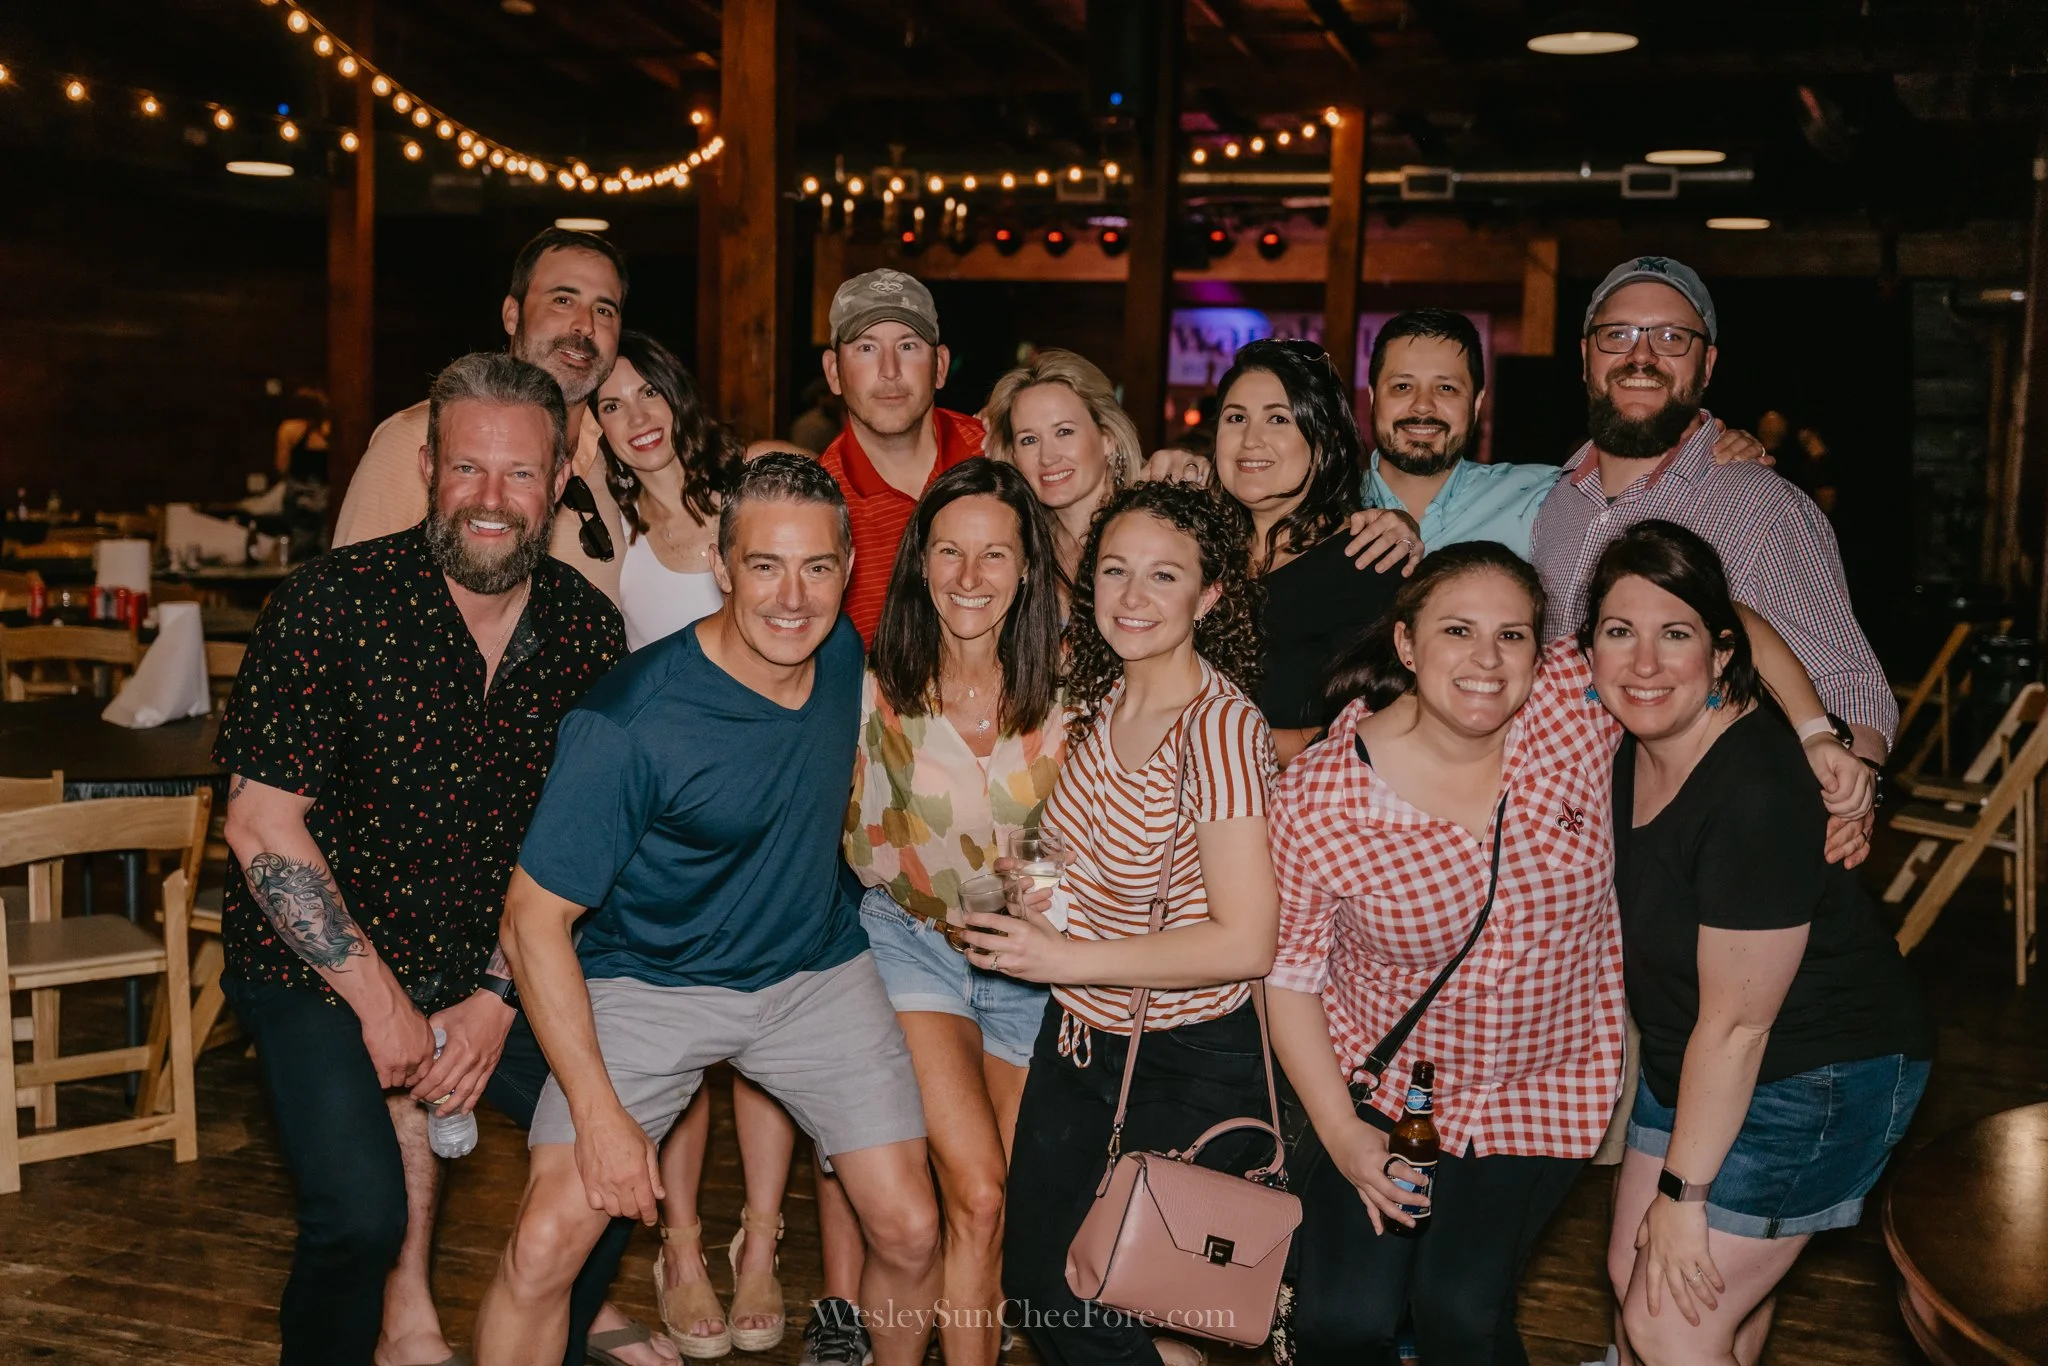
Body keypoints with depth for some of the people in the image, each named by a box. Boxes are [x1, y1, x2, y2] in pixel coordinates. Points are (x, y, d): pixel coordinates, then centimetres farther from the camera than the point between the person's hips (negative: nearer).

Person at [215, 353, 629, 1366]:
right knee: (362, 1217, -20)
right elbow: (261, 822, -16)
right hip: (315, 963, -4)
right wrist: (380, 1001, -15)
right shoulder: (334, 605, -18)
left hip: (490, 964, 4)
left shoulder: (589, 630, -6)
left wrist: (498, 997, -9)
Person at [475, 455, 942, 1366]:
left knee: (910, 1233, 2)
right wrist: (599, 1113, -23)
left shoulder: (848, 652, -9)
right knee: (545, 1245, -17)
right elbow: (534, 918, -22)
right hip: (647, 981, -4)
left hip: (816, 972, 4)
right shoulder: (628, 721, -27)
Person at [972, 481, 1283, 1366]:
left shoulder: (1221, 727, -22)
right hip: (1078, 1039, 7)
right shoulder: (1099, 700, 0)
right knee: (1031, 1283, 16)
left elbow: (1245, 942, -25)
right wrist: (1038, 894, 0)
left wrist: (1066, 959, -21)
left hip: (1190, 1064, -7)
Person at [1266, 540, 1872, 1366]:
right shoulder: (1318, 797, -19)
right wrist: (1340, 1132, -13)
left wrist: (1817, 738, -15)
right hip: (1380, 1085, 0)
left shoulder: (1576, 704, -15)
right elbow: (1290, 972, -9)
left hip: (1543, 1088, 1)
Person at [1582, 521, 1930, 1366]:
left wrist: (1682, 1193, -16)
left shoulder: (1757, 795, -31)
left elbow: (1737, 1025, -24)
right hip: (1690, 1060, 8)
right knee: (1636, 1278, 16)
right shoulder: (1627, 740, -8)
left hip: (1814, 1076, -8)